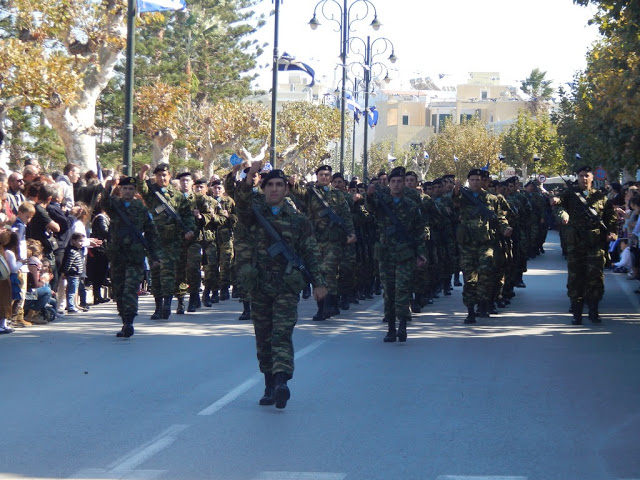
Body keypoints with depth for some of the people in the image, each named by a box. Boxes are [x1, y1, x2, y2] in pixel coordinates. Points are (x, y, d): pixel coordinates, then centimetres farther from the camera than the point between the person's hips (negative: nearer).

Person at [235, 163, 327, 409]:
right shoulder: (254, 213, 7)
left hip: (287, 287, -2)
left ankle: (282, 382, -28)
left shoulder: (298, 220, 8)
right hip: (259, 285, 2)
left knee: (282, 334, -15)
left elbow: (310, 254, 9)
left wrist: (318, 283, 3)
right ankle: (269, 387, 16)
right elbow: (242, 201, -16)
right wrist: (250, 177, -33)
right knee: (263, 338, 7)